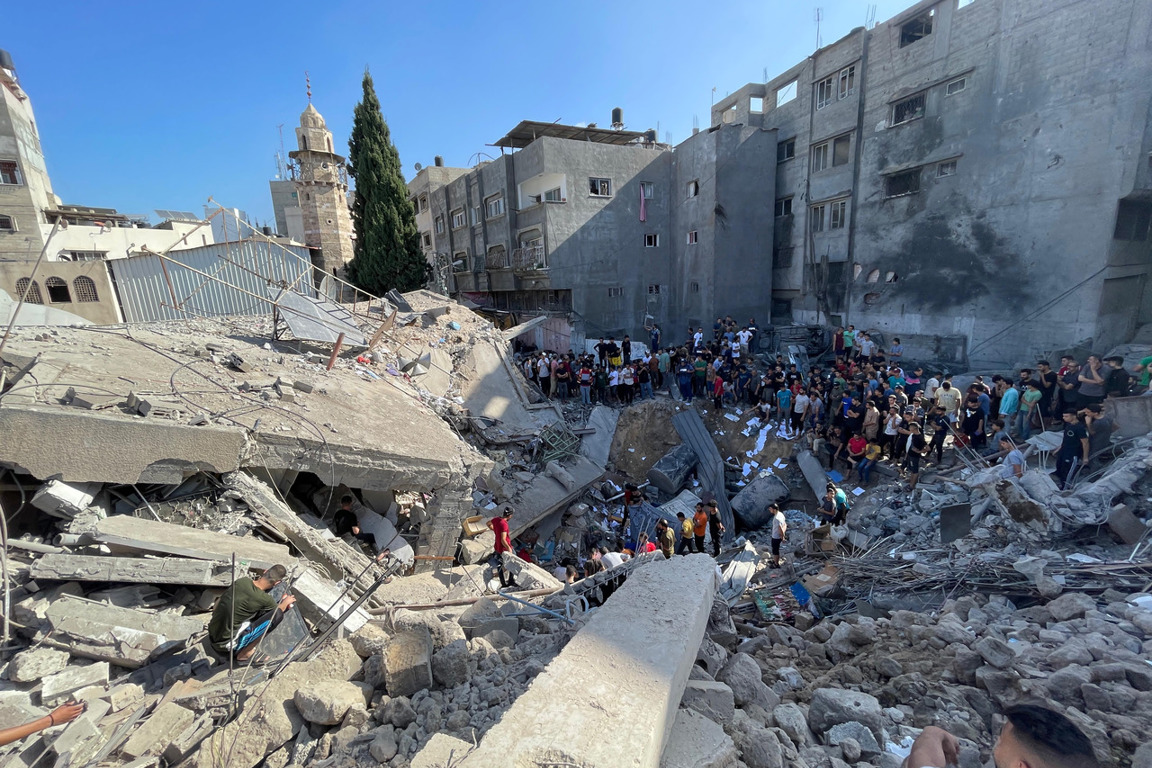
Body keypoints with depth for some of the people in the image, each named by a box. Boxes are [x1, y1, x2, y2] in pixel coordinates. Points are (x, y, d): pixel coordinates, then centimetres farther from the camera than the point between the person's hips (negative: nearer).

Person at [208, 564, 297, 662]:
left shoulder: (242, 580, -7)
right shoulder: (264, 599, -22)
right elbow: (278, 610, 2)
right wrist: (286, 601, 23)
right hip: (226, 646, -7)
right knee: (278, 614, -13)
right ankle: (244, 653, 1)